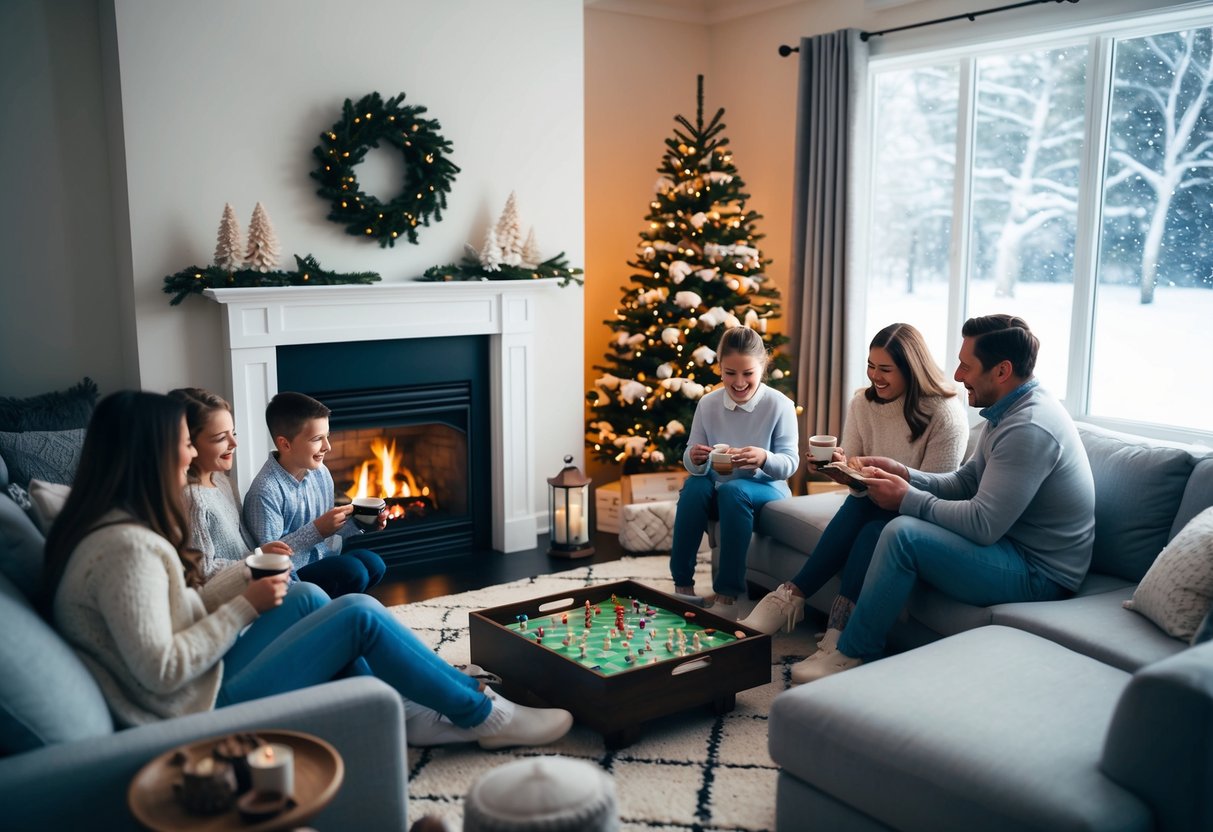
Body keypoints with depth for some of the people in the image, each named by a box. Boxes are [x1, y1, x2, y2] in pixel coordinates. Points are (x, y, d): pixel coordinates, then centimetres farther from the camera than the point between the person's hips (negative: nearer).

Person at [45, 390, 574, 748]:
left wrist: (247, 572, 4)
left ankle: (396, 715, 16)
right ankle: (484, 717, 5)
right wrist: (246, 607, -16)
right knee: (359, 614, -10)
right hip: (204, 714, -10)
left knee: (305, 597, 16)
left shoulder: (117, 526, 7)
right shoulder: (125, 546, -24)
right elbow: (162, 671, -25)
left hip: (202, 681, 10)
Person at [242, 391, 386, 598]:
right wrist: (317, 530, -27)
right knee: (352, 570, -26)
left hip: (322, 562, 7)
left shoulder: (321, 472, 2)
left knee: (372, 563, -17)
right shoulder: (265, 491, -21)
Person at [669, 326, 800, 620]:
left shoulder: (779, 405, -11)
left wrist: (764, 459, -34)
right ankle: (682, 586, -23)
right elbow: (692, 461, 0)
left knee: (734, 490, -35)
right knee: (694, 486, -30)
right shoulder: (708, 404, -2)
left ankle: (727, 596, -30)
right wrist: (695, 459, -26)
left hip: (764, 490, -3)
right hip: (717, 488, 3)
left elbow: (790, 462, -12)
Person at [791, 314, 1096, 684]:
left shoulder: (1029, 428, -25)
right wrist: (904, 474, -2)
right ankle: (845, 623, 7)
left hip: (1040, 574, -10)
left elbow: (983, 525, -28)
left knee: (902, 533, -24)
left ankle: (852, 656, -11)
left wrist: (908, 499, -16)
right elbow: (965, 482, 13)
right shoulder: (1009, 410, 7)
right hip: (1013, 541, 10)